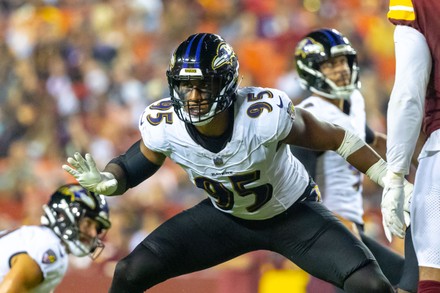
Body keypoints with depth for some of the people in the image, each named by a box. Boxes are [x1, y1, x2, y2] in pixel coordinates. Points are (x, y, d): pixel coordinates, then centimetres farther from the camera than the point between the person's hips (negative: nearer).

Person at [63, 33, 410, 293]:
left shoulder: (265, 114, -36)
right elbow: (137, 163, -6)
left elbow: (333, 138, -21)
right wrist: (106, 181, -29)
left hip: (294, 214, -3)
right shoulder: (163, 123, -26)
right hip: (225, 216, 3)